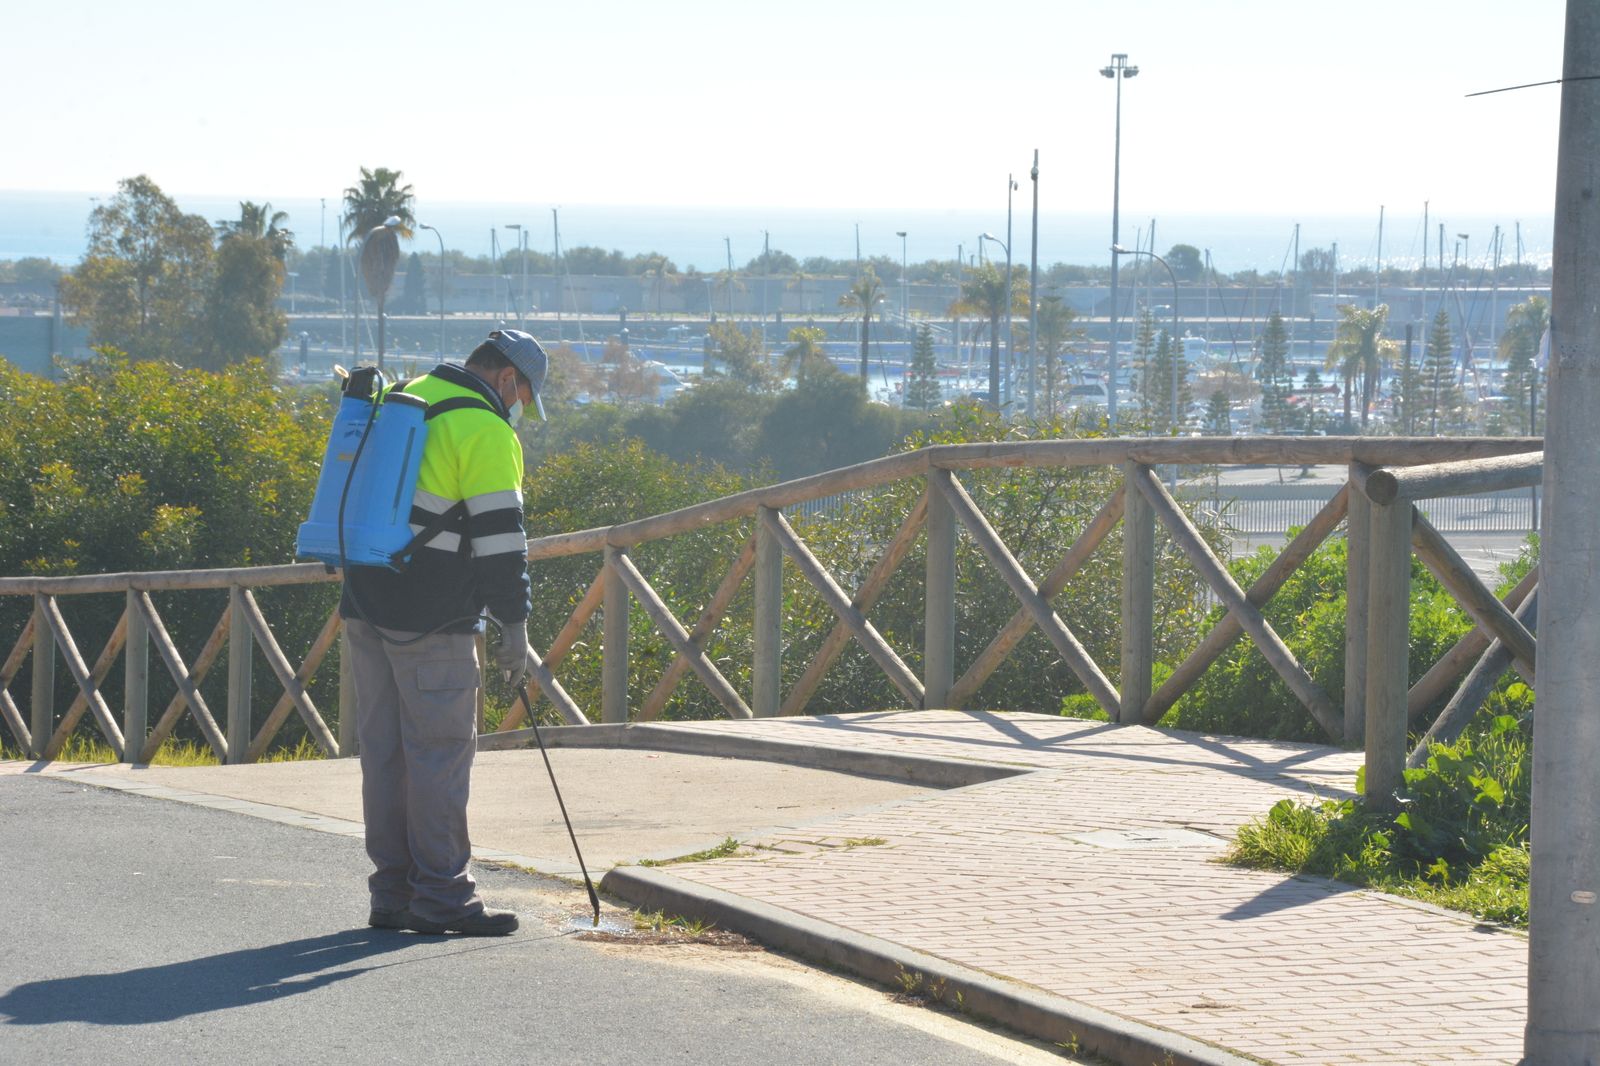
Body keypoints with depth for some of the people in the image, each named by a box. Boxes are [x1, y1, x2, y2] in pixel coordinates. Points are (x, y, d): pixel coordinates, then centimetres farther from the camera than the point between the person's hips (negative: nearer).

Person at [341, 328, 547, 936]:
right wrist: (514, 624, -9)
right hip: (430, 619, -8)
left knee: (384, 750, 9)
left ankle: (393, 893, 12)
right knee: (441, 751, -4)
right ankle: (441, 894, -3)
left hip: (366, 606, 8)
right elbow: (499, 532, -13)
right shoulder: (485, 430, -8)